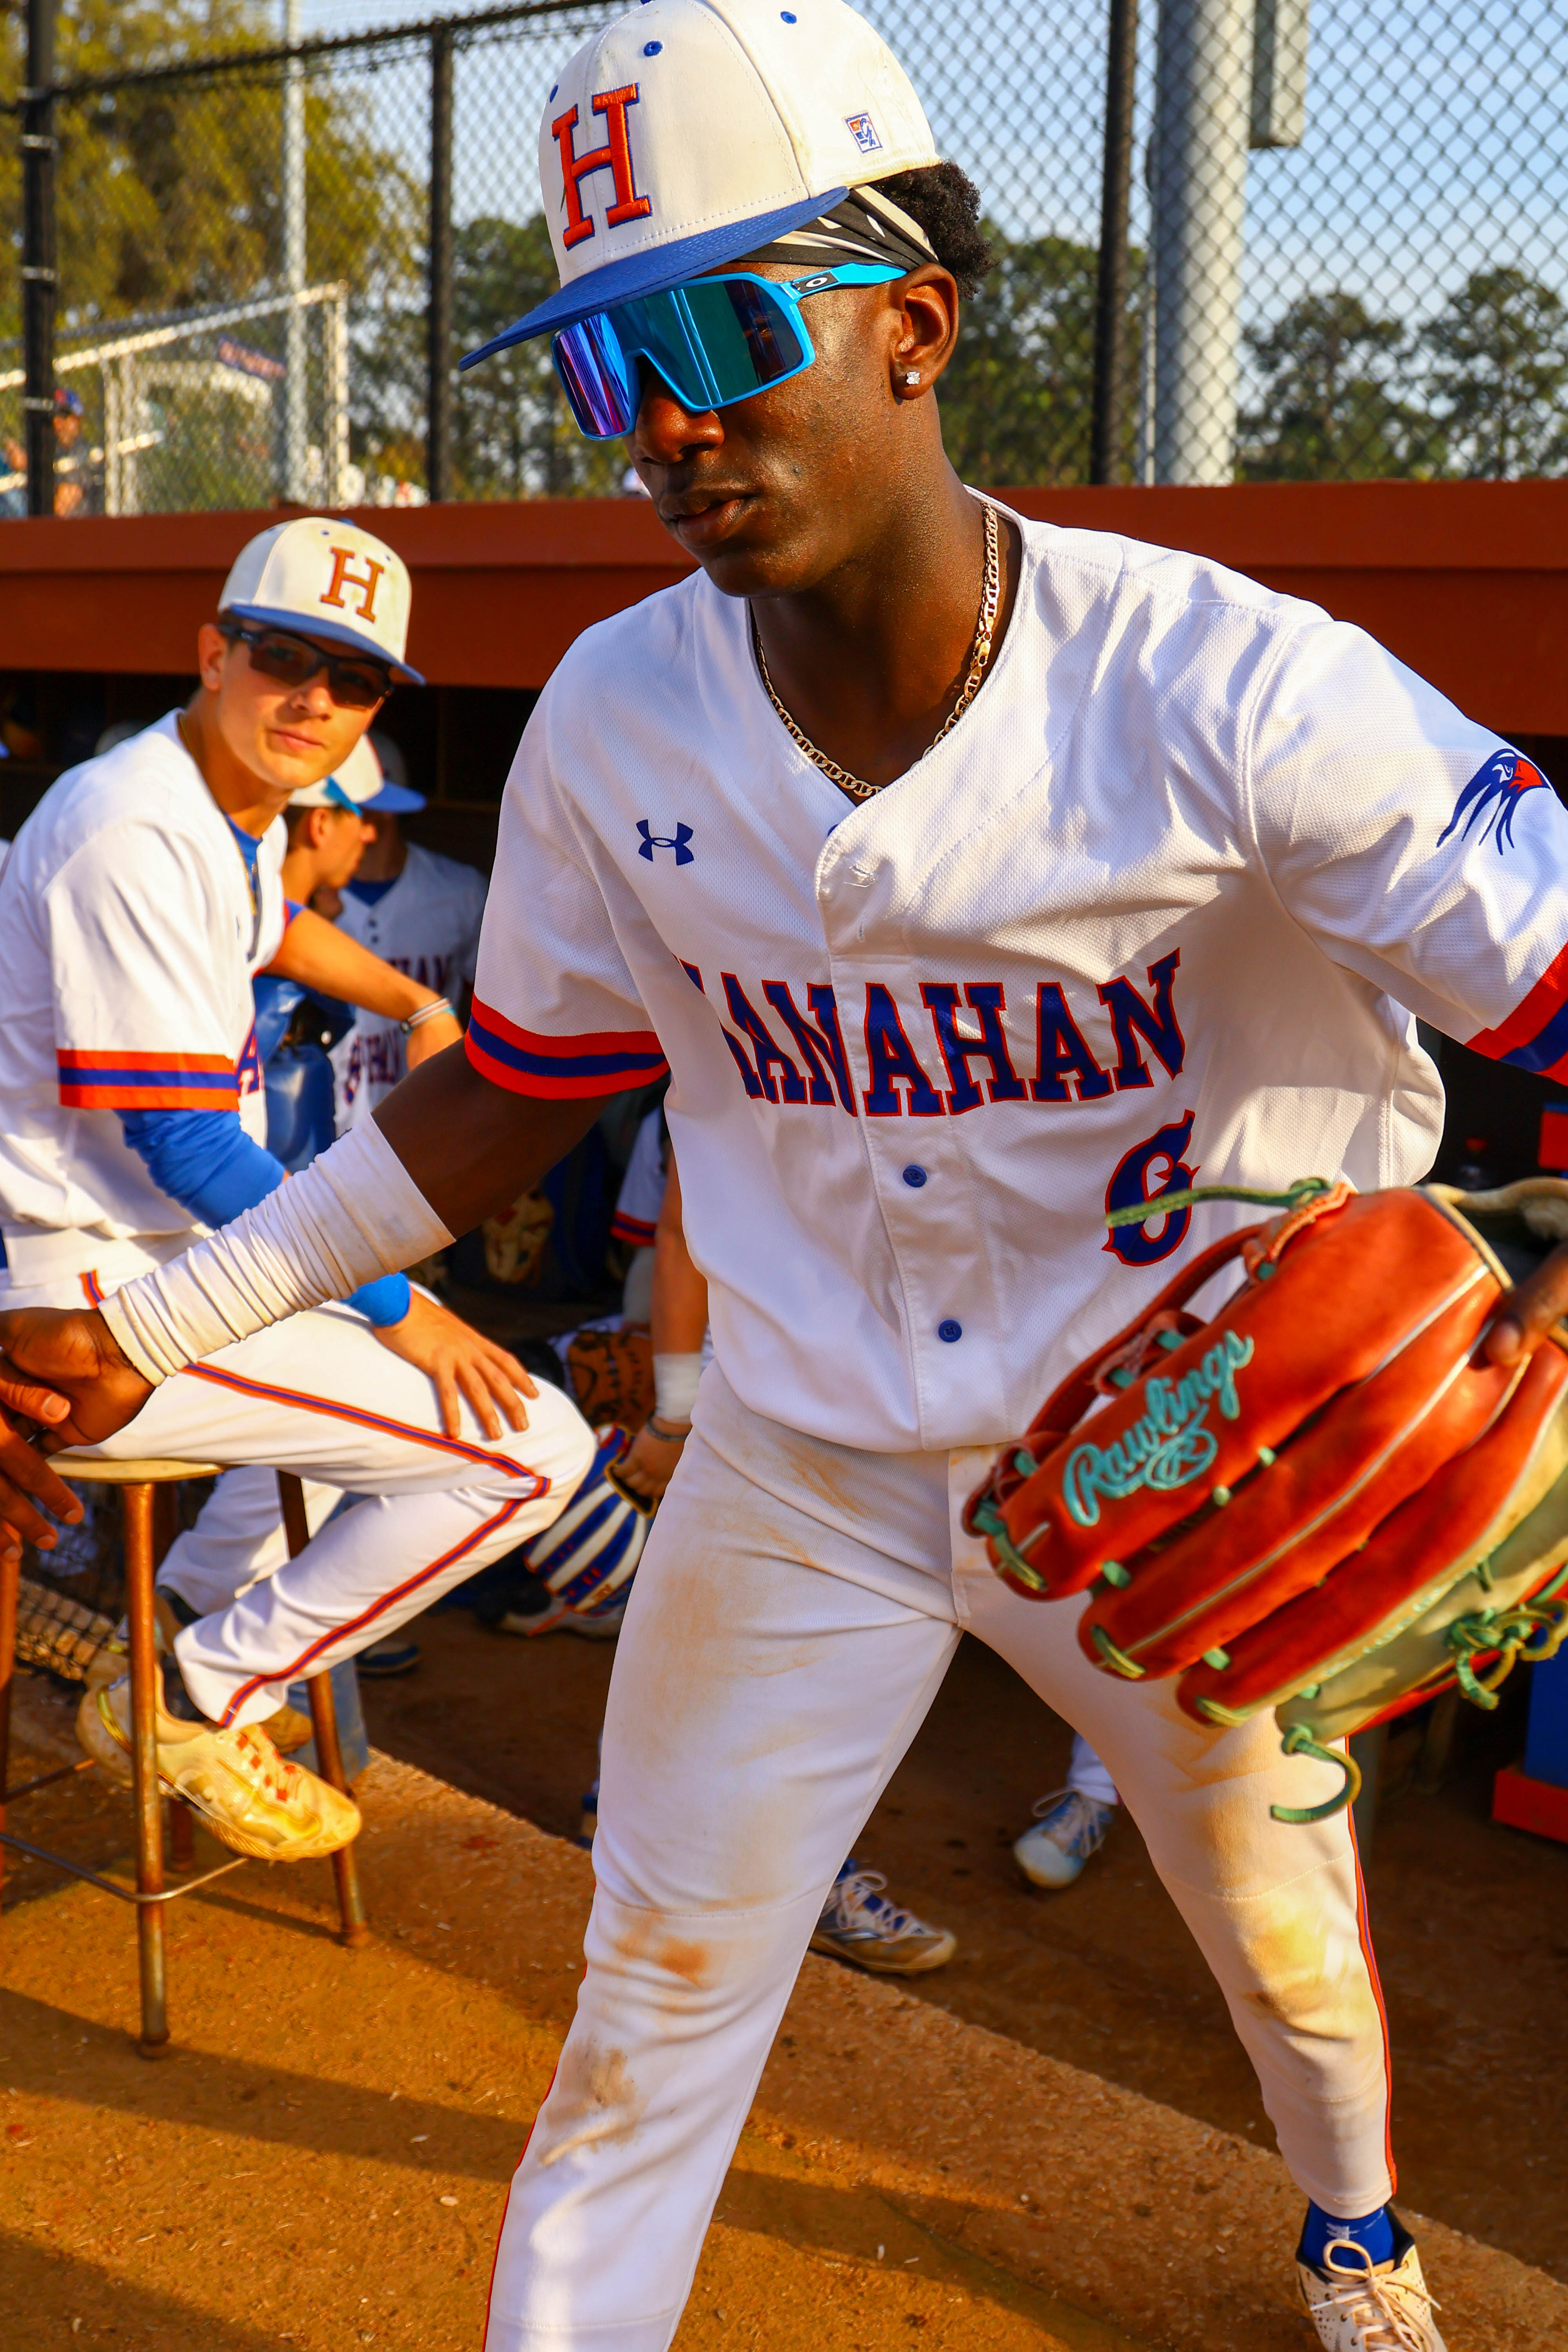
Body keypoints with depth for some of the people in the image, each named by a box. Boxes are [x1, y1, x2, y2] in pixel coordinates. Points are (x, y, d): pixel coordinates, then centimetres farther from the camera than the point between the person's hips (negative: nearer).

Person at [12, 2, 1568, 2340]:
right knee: (657, 1996, 9)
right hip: (802, 1464, 1)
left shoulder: (1228, 685, -25)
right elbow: (512, 1097, 1)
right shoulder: (613, 723, -12)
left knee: (1280, 1923, 24)